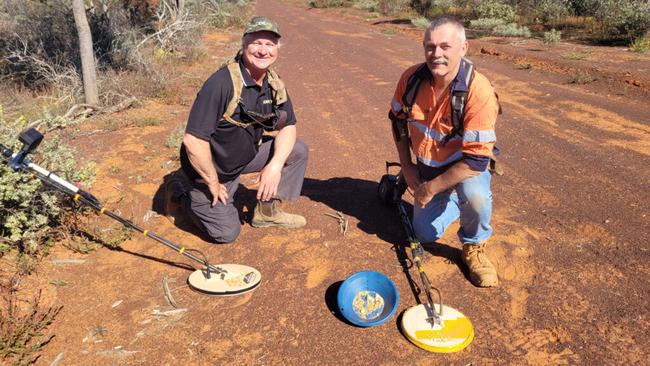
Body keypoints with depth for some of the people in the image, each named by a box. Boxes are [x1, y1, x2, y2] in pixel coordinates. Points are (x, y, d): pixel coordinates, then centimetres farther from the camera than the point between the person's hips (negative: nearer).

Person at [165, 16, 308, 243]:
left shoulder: (274, 84, -6)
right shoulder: (222, 83, -30)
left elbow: (288, 126, 1)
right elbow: (193, 140, -31)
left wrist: (275, 166, -17)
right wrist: (213, 183, -20)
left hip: (246, 155, 7)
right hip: (210, 167, -6)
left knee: (298, 150, -7)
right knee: (227, 233, 1)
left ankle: (268, 211, 8)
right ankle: (180, 191, 21)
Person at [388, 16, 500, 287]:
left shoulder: (478, 91, -32)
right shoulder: (412, 77, -17)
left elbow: (476, 159, -32)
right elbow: (398, 120, 2)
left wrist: (430, 189, -26)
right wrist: (406, 167, 1)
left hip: (467, 166, -4)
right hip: (427, 167, 5)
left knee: (474, 195, -38)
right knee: (426, 234, 9)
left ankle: (473, 247, -6)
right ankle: (454, 202, 38)